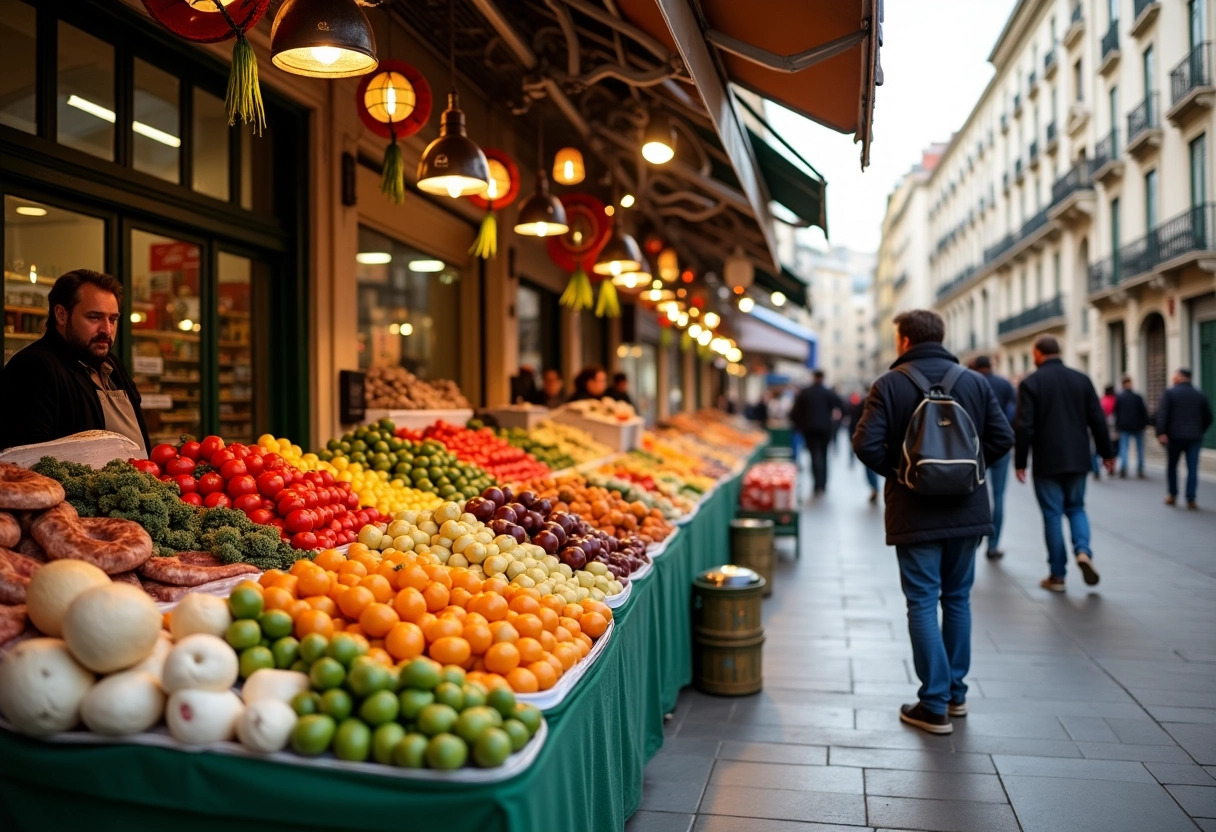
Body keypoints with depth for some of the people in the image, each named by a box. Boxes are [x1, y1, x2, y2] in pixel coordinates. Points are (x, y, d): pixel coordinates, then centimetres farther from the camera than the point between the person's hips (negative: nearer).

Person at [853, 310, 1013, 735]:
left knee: (922, 603, 2)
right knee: (957, 598, 17)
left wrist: (895, 471, 0)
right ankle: (956, 691, 28)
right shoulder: (975, 382, 3)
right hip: (967, 511, 4)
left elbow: (866, 444, -17)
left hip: (915, 514, -4)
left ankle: (934, 705, 4)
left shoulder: (889, 385, -7)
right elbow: (1002, 438, -1)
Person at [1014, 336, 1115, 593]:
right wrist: (1106, 453, 13)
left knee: (1053, 514, 4)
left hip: (1047, 463, -3)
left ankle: (1057, 575, 8)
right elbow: (1098, 420, 4)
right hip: (1078, 460, 3)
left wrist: (1020, 462, -5)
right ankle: (1083, 550, -6)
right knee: (1076, 508, 19)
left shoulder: (1031, 383, -8)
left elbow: (1023, 427, -12)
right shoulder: (1082, 379, 4)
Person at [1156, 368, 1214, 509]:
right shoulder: (1200, 396, 10)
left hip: (1174, 436, -2)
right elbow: (1208, 418, 12)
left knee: (1172, 466, 12)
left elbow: (1162, 414, -13)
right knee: (1192, 468, 1)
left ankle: (1173, 495, 15)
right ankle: (1191, 499, -4)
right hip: (1194, 438, 2)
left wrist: (1161, 433, -17)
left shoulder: (1169, 393, -2)